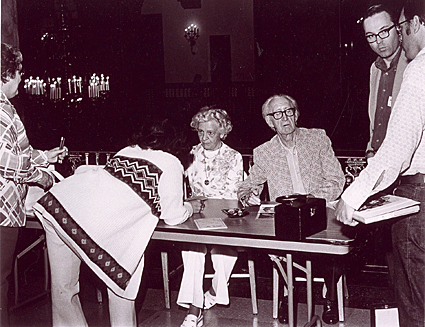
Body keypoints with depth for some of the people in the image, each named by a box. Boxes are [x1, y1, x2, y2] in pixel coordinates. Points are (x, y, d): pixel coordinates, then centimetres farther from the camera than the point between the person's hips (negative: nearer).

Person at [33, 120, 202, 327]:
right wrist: (189, 207, 35)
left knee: (63, 287, 18)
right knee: (121, 282, 15)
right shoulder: (171, 164, 7)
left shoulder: (126, 151, 24)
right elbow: (173, 216, 13)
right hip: (91, 223, -7)